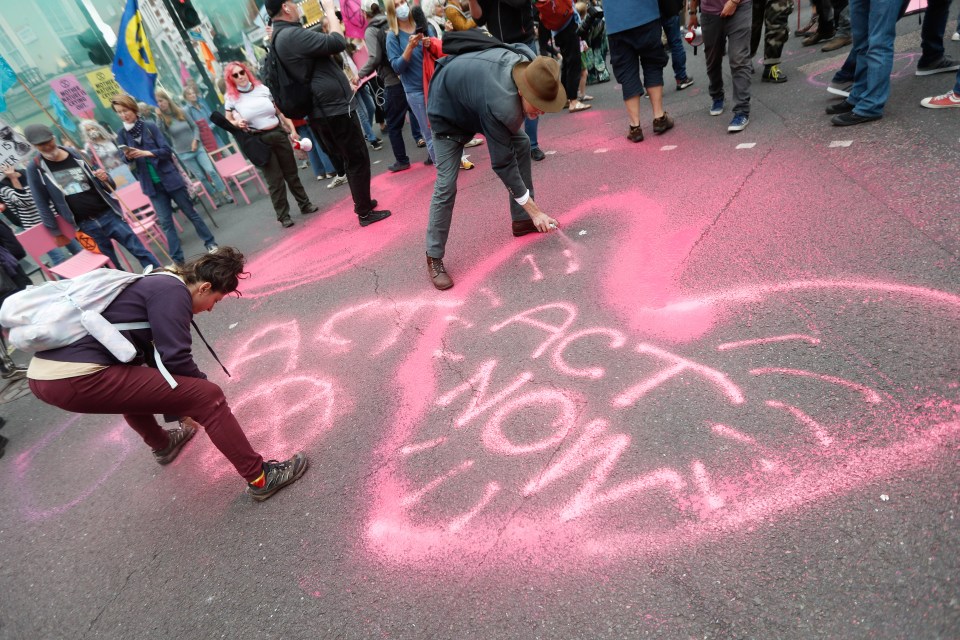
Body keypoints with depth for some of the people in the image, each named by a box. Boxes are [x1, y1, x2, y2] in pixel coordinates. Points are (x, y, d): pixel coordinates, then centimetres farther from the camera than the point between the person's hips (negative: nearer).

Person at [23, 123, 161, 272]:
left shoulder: (76, 154, 3)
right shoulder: (35, 167, -1)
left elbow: (108, 187, 7)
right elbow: (42, 203, 4)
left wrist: (105, 179, -16)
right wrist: (55, 232, 3)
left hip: (108, 214, 0)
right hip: (85, 225, 0)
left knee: (140, 251, -4)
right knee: (111, 264, 5)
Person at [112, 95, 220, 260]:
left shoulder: (150, 126, -4)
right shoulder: (122, 135, 4)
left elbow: (166, 150, -11)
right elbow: (129, 164, 2)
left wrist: (146, 153, -24)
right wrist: (128, 157, -19)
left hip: (170, 178, -2)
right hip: (152, 185, 3)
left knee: (190, 212, 7)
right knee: (165, 222, 3)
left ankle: (211, 243, 21)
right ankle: (177, 259, 7)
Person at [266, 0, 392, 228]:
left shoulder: (280, 37, 14)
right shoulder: (292, 34, -18)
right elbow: (338, 43, -19)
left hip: (326, 110, 10)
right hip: (336, 109, -10)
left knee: (351, 160, 20)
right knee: (358, 160, -2)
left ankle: (362, 202, 32)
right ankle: (364, 212, 6)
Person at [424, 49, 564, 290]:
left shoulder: (530, 62, -21)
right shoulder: (500, 105, -43)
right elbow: (503, 163, -35)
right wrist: (535, 211, -29)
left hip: (473, 90, 8)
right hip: (448, 110, -8)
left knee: (521, 144, 0)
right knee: (446, 185, -15)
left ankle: (521, 220, 10)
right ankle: (434, 258, -3)